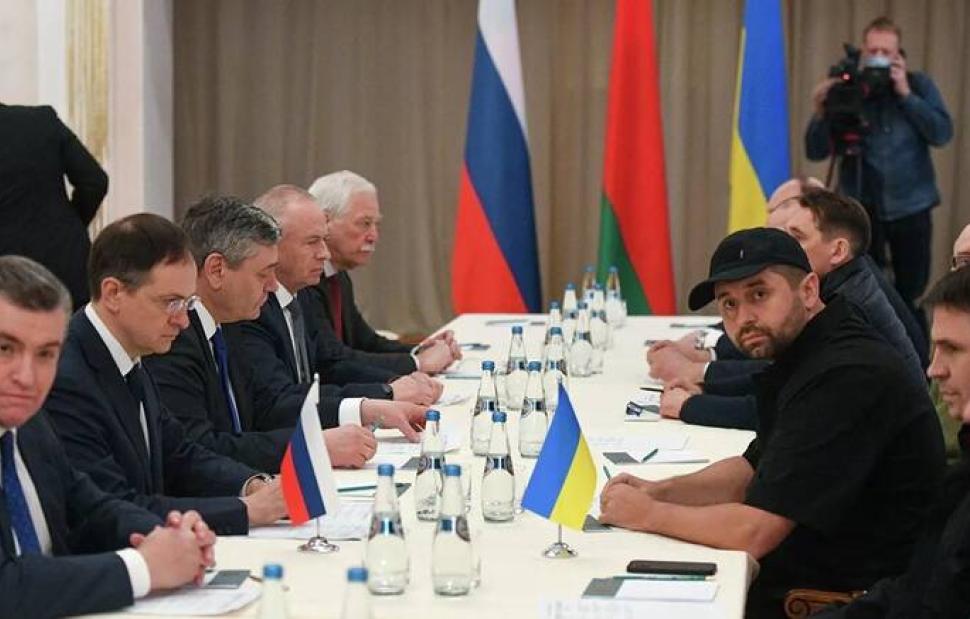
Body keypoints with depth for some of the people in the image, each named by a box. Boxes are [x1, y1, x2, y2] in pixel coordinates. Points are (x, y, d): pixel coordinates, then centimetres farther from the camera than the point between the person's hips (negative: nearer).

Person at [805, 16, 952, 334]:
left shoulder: (919, 85, 1)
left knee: (911, 296, 7)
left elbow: (942, 133, -11)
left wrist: (906, 94, -16)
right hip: (863, 209, 0)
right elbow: (815, 152, -4)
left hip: (911, 207, 0)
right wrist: (821, 112, -22)